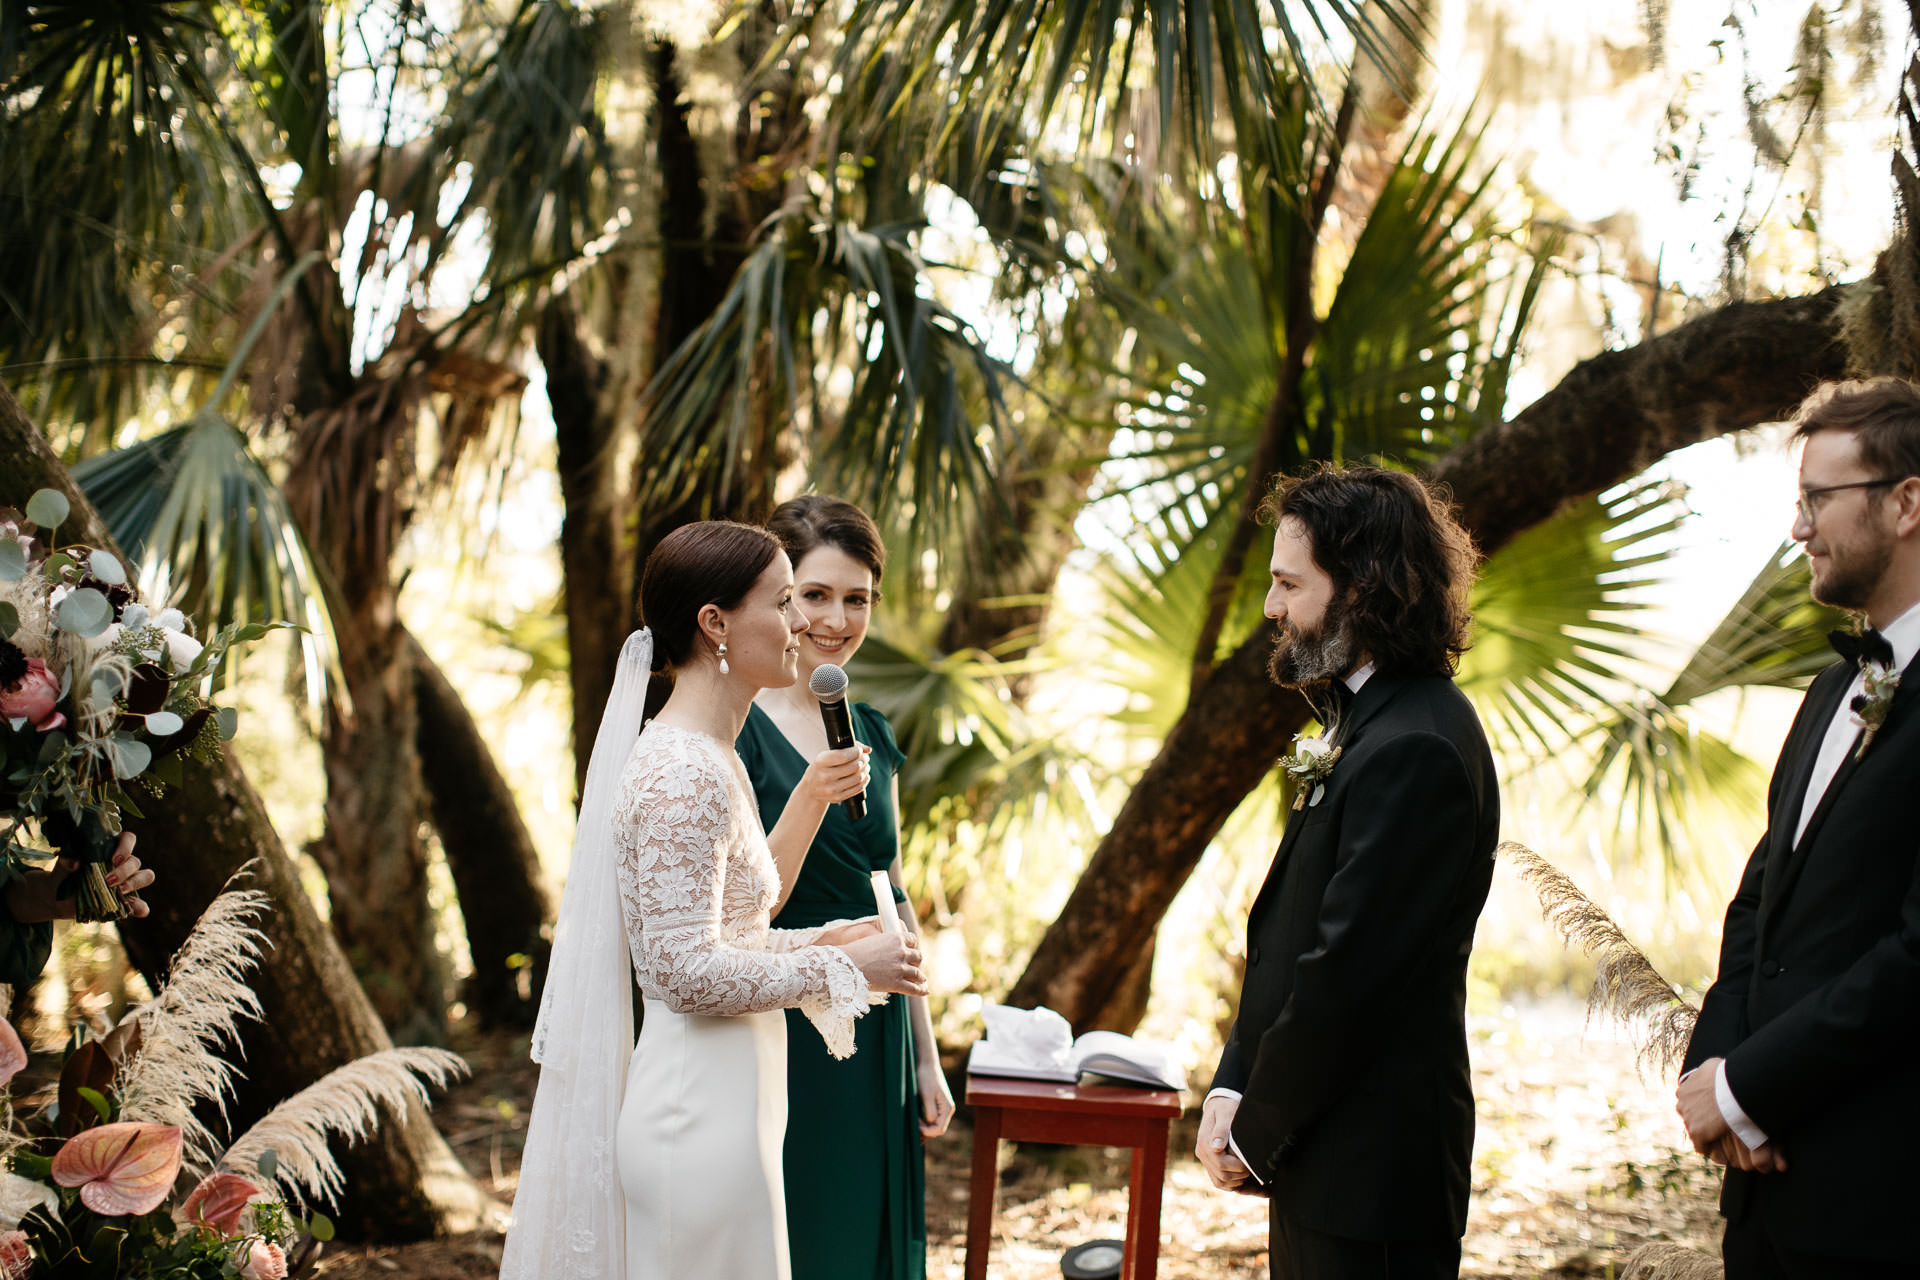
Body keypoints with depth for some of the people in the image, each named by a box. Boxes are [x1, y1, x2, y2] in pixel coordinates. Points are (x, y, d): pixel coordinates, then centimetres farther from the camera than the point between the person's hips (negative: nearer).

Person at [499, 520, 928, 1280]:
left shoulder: (706, 760, 12)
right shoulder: (685, 776, -19)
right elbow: (688, 972, -22)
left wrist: (820, 942, 9)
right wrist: (840, 968, -13)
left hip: (711, 1099, 10)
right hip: (702, 1117, -10)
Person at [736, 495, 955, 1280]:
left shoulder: (872, 735, 10)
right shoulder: (738, 731, -11)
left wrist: (926, 1058, 14)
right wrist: (810, 798, -29)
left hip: (875, 1039, 7)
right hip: (783, 1036, -7)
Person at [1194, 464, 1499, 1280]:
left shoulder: (1414, 751, -21)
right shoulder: (1370, 721, 13)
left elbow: (1345, 970, -22)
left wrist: (1257, 1135, -12)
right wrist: (1231, 1089, 4)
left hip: (1369, 1176, -10)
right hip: (1325, 1161, 10)